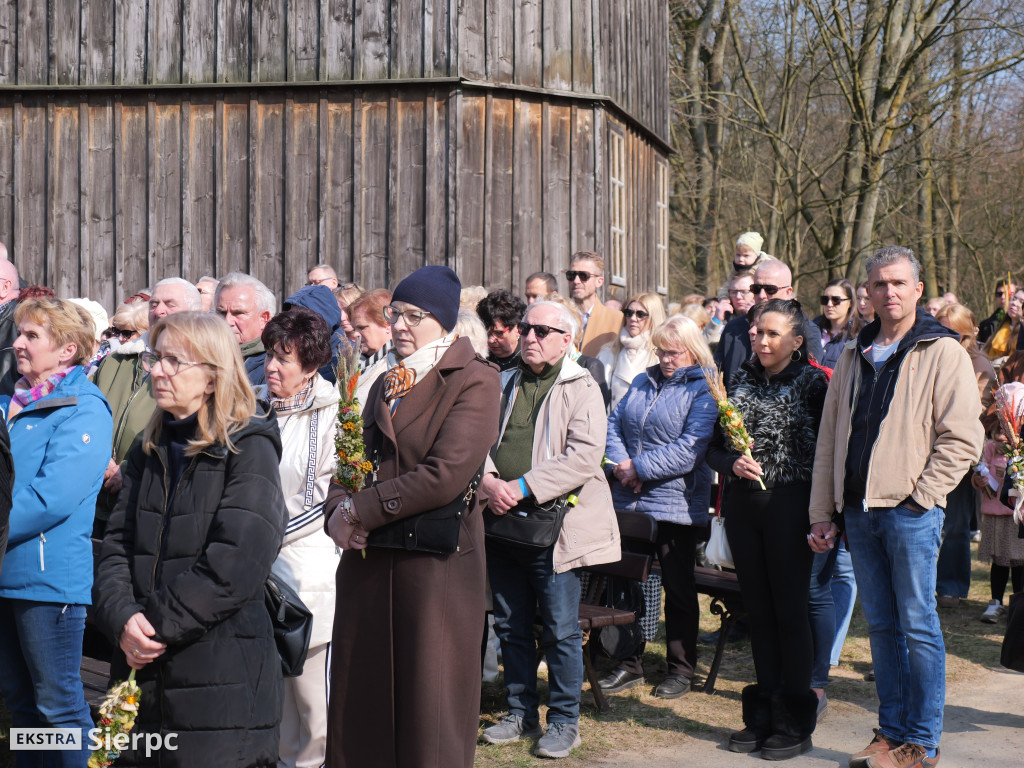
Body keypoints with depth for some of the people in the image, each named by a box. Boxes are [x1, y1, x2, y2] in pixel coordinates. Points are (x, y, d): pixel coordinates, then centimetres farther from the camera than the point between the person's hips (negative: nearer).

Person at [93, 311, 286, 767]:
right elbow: (116, 546, 6)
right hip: (141, 673, 6)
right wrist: (123, 620, -12)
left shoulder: (249, 448, -8)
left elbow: (236, 565, -17)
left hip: (223, 674, -6)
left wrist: (158, 626, -15)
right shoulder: (149, 451, 13)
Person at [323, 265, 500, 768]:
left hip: (435, 564, -7)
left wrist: (359, 511, -13)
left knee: (428, 707, 1)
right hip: (368, 558, 7)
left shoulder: (474, 381, -6)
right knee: (359, 699, 9)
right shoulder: (386, 383, 17)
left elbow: (446, 475, -17)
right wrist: (338, 510, -5)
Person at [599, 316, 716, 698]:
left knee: (678, 588, 6)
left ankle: (681, 669, 18)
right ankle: (630, 664, 23)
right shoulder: (643, 383, 12)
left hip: (677, 505, -6)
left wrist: (639, 467, -17)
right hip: (628, 501, 6)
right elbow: (613, 424, 10)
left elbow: (689, 450, -18)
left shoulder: (703, 391, -8)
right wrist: (621, 463, -9)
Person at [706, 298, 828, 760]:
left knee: (790, 610, 1)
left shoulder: (812, 383, -3)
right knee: (758, 610, 11)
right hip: (742, 506, 5)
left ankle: (795, 722, 10)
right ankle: (763, 714, 20)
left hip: (789, 506, -5)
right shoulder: (741, 380, 10)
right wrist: (731, 463, -9)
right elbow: (713, 448, 12)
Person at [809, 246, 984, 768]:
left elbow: (961, 438, -7)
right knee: (882, 627, 11)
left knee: (917, 625, -2)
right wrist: (822, 515, 12)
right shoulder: (854, 358, 16)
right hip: (859, 511, 6)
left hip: (911, 511, -5)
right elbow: (829, 440, 16)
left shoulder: (942, 352, -2)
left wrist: (920, 495, -13)